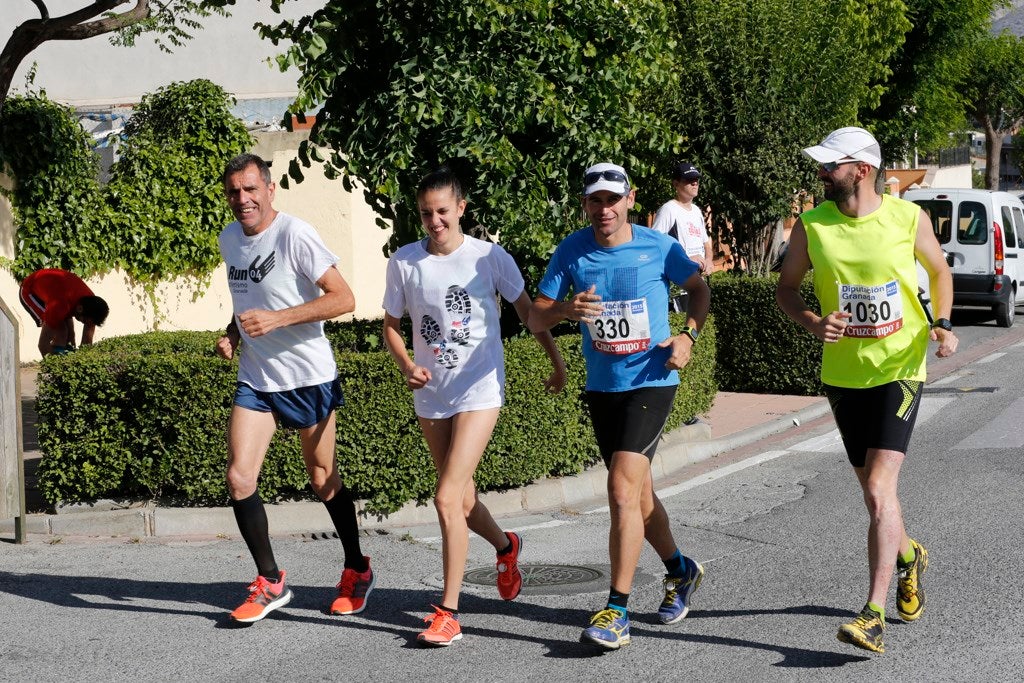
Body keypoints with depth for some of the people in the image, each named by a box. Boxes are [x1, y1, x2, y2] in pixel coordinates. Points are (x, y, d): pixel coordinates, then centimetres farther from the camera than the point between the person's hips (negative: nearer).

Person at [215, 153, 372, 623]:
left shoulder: (294, 234, -16)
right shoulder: (228, 240, 6)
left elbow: (343, 298, -20)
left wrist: (276, 319, -26)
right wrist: (233, 333, 4)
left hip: (309, 377, -5)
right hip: (255, 378, 5)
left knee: (323, 480, 8)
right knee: (239, 478, -8)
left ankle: (357, 571, 29)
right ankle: (270, 582, 6)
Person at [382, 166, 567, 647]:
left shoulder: (490, 257, -8)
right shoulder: (404, 262, -2)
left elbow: (527, 309, 5)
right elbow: (391, 325, 8)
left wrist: (556, 363, 11)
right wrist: (406, 366, -10)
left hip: (480, 390, -4)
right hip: (431, 395, 4)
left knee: (448, 498, -16)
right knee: (460, 499, 16)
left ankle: (448, 612, -9)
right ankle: (505, 546, 49)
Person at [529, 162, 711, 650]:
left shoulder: (659, 247, -8)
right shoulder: (571, 251, -3)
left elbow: (698, 289, 9)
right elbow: (535, 319, -3)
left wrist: (688, 336, -7)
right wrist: (565, 310, -26)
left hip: (651, 382, -4)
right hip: (601, 387, 5)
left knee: (623, 489, -17)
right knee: (636, 492, 17)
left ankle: (617, 611, -14)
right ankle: (680, 569, 42)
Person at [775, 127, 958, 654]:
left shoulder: (908, 218, -7)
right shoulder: (810, 226, -4)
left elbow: (938, 271, 10)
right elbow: (786, 289, 6)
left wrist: (942, 324, -6)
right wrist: (812, 323, -14)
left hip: (900, 369, -3)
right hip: (843, 373, 3)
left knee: (879, 489, -16)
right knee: (874, 490, 15)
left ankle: (874, 615, -15)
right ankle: (908, 556, 47)